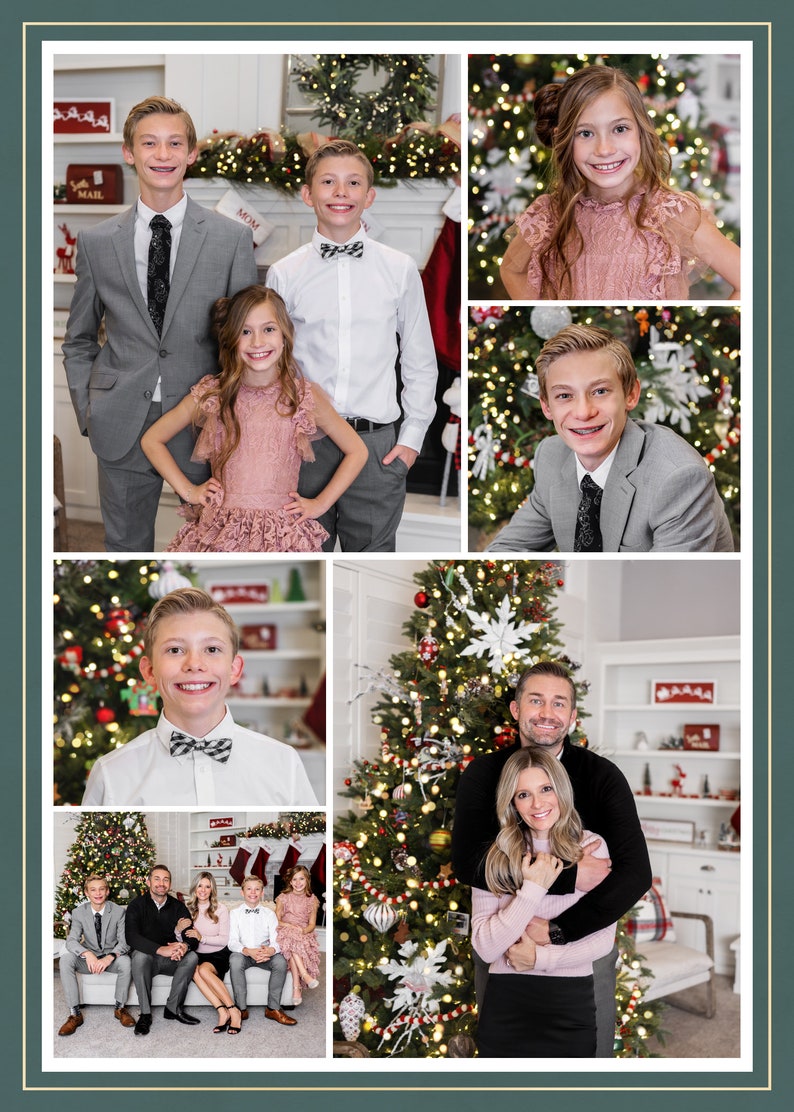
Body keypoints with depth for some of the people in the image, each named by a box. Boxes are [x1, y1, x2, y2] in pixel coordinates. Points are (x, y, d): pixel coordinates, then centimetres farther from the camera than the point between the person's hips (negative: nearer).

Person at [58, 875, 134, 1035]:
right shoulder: (79, 913, -5)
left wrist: (110, 957, -35)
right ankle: (74, 1013, -24)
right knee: (65, 959, -28)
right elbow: (71, 941, -14)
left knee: (126, 961, -35)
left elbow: (124, 942, -13)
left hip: (112, 957, -1)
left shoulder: (118, 911, -9)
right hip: (90, 957, 1)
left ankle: (120, 1008, -11)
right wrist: (87, 954, -37)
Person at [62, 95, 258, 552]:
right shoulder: (96, 241, 4)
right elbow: (79, 340, 13)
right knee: (126, 546, 12)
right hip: (123, 425, 1)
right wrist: (88, 411, 3)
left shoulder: (233, 237, 0)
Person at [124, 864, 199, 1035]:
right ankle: (145, 1014, -28)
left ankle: (173, 1008, -14)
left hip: (171, 961, 3)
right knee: (139, 955, -35)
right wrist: (161, 949, -38)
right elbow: (132, 937, -23)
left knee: (192, 957, -26)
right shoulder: (137, 905, -7)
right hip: (147, 958, -3)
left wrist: (185, 946, -32)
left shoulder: (178, 907, 2)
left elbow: (193, 938, -4)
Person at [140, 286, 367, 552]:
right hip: (220, 532, 0)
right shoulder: (211, 395, 3)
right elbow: (151, 440, 14)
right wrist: (188, 491, 7)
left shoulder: (305, 397, 2)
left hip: (283, 530, 0)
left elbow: (357, 451, 12)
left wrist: (321, 503, 6)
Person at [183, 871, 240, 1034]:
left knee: (204, 969, -35)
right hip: (197, 955, 2)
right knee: (193, 971, -33)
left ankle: (232, 1010, -29)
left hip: (218, 954, -2)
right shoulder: (187, 908, 8)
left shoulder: (221, 908, 0)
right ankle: (222, 1011, -34)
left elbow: (224, 940, -4)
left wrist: (202, 937, -17)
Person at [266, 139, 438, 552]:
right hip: (302, 443, 0)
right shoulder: (283, 274, 3)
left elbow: (420, 363, 8)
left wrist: (412, 438, 3)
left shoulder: (401, 269, 3)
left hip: (376, 445, 0)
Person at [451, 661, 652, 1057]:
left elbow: (636, 873, -21)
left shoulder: (602, 776, -10)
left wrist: (554, 932, -28)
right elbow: (467, 861, -22)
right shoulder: (483, 773, -7)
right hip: (500, 945, 1)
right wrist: (566, 876, -28)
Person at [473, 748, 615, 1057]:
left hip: (571, 1002, 0)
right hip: (507, 1002, 0)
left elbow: (603, 939, -4)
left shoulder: (591, 847, -3)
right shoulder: (495, 857, -3)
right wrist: (532, 889, -18)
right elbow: (485, 947, -11)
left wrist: (540, 956, -13)